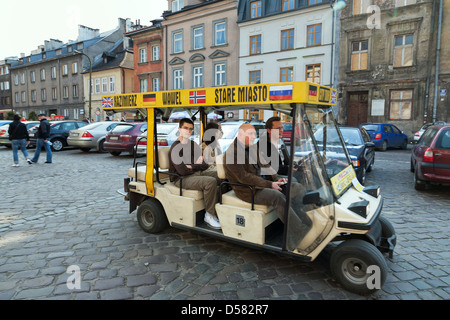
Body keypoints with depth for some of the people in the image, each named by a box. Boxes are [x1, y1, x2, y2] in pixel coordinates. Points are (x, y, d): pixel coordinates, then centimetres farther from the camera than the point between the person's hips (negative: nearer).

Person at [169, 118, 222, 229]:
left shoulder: (193, 145, 13)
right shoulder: (175, 148, -10)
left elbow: (206, 164, 7)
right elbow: (182, 171, -20)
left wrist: (192, 166, -11)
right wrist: (196, 166, -4)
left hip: (196, 173, 8)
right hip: (181, 179, -8)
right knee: (210, 181, -29)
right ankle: (210, 215, -16)